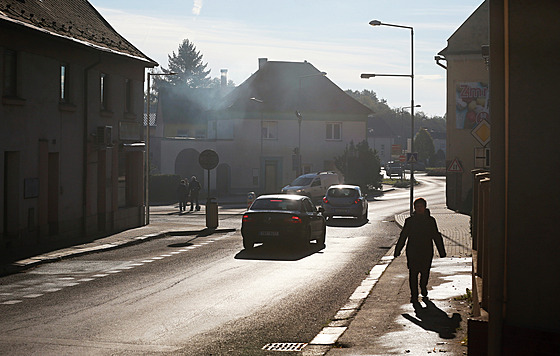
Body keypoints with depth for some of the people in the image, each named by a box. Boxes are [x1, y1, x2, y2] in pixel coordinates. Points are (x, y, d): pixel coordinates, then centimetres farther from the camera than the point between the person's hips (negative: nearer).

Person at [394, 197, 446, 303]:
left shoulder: (430, 220, 3)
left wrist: (442, 252, 7)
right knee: (413, 274, -4)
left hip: (427, 252, 1)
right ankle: (414, 296, 3)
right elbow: (402, 237, 7)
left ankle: (423, 288, 39)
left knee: (425, 273, 9)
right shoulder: (409, 221, 2)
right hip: (412, 252, -1)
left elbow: (437, 237, 8)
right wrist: (397, 250, 7)